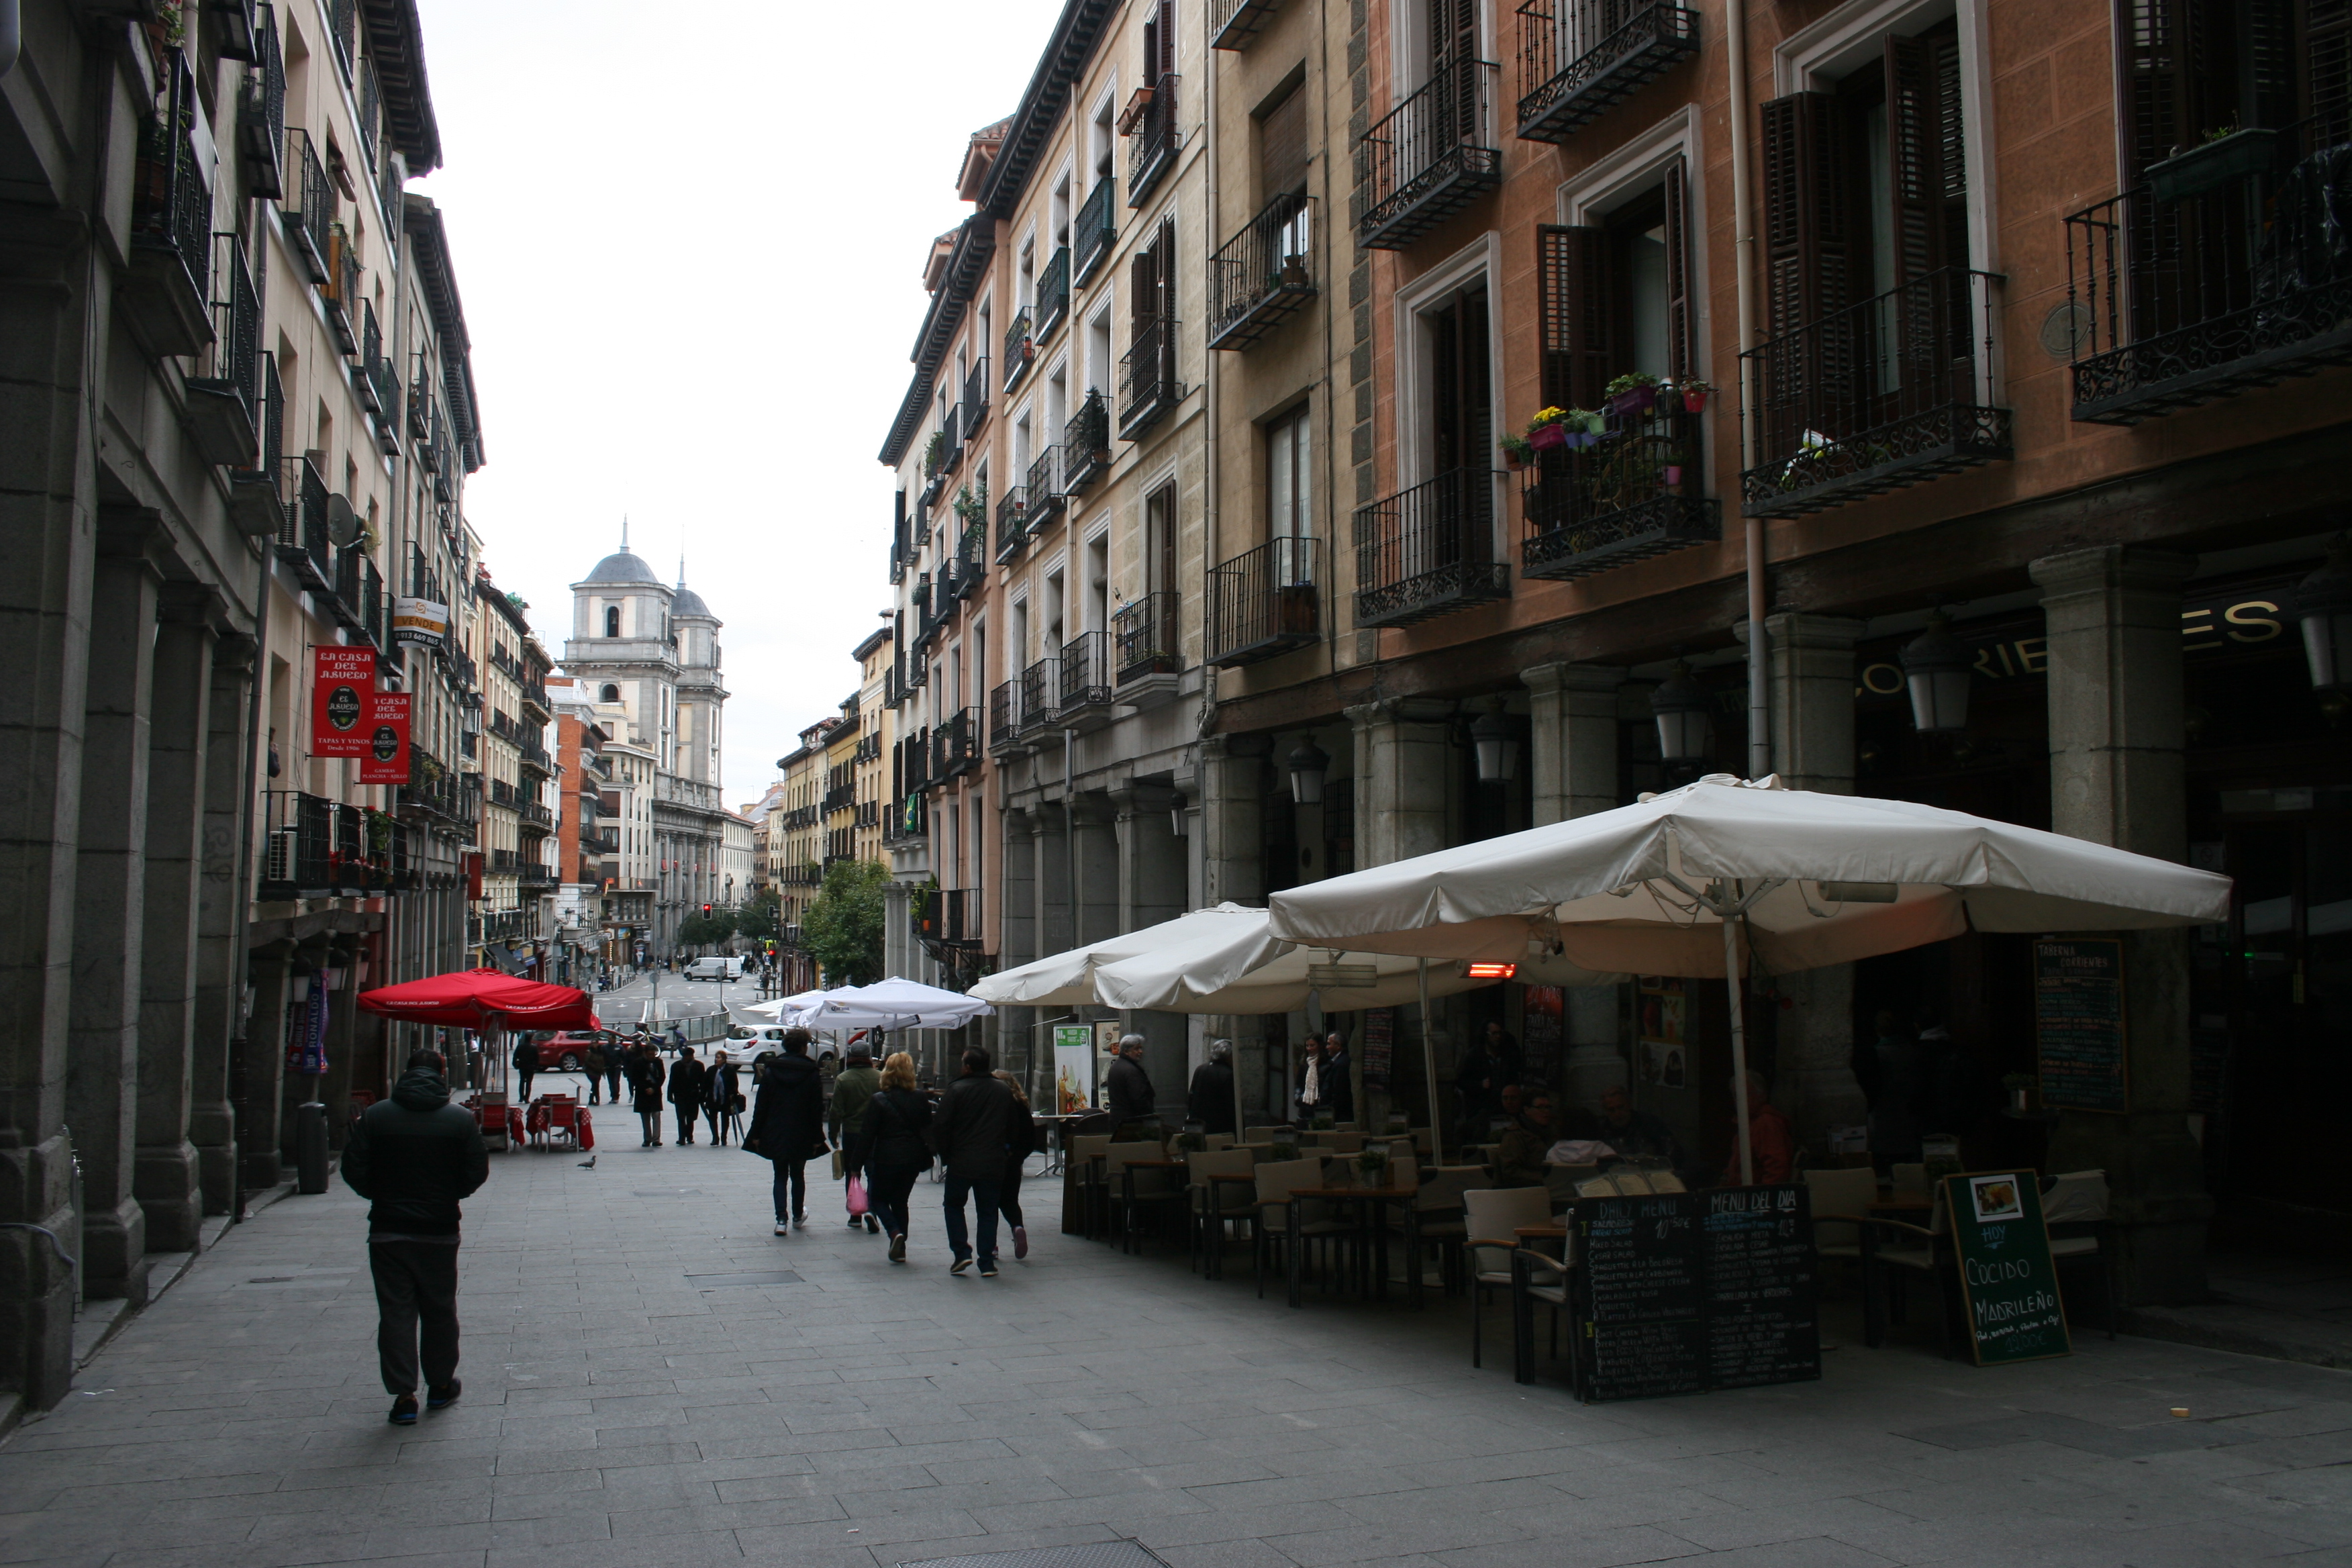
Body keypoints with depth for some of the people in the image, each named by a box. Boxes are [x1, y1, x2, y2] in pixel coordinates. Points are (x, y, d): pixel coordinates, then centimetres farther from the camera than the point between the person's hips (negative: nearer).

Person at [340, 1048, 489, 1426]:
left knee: (396, 1312, 4)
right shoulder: (461, 1119, -6)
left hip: (387, 1230, 0)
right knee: (439, 1309, 14)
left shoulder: (374, 1116, -4)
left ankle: (403, 1395, 2)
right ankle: (440, 1385, 25)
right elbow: (477, 1172, -4)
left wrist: (382, 1196, 12)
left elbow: (353, 1170, -5)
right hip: (440, 1231, 0)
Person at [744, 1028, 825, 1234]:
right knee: (798, 1175, 16)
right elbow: (817, 1109, -5)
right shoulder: (811, 1074, -6)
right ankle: (798, 1216, 29)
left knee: (780, 1176, 7)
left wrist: (756, 1134, 4)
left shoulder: (770, 1072, -1)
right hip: (801, 1136, -1)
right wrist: (817, 1138, 1)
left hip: (775, 1134, 1)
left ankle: (781, 1219, -6)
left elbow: (761, 1106, -1)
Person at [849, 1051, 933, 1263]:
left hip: (886, 1158, -4)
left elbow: (866, 1135, -9)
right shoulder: (920, 1099, 1)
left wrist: (856, 1166, -4)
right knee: (900, 1201, 17)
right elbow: (928, 1130, 10)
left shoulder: (878, 1101, -10)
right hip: (913, 1158, 4)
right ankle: (900, 1248, 15)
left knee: (878, 1197, 15)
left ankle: (895, 1231, -10)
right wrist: (925, 1159, 21)